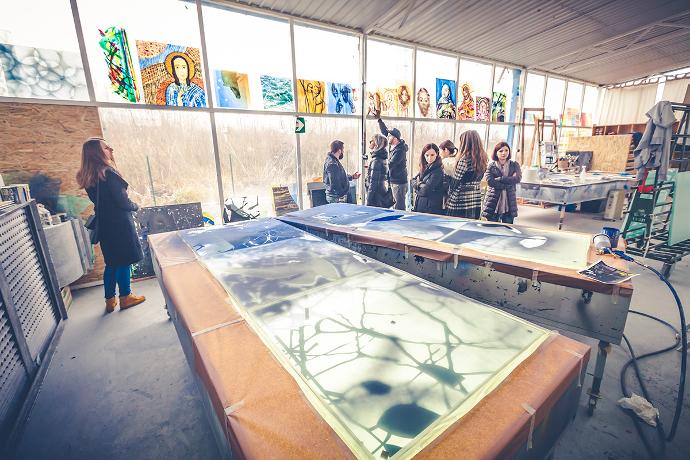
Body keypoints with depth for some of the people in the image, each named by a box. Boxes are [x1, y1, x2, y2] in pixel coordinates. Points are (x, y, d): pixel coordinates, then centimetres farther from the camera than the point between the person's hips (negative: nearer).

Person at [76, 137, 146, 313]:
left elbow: (98, 200, 12)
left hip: (104, 224, 8)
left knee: (112, 262, 16)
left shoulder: (87, 177, 7)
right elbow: (123, 201, -18)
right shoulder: (108, 173, -18)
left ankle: (110, 300, 24)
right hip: (119, 224, -8)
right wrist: (135, 206, 0)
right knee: (125, 261, 6)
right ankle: (125, 297, 18)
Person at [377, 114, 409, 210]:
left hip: (399, 182, -9)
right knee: (396, 205, 16)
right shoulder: (394, 146, 7)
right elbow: (384, 131, 17)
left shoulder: (400, 150, -19)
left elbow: (389, 165, -21)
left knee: (399, 207, -4)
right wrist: (379, 119, 15)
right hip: (394, 181, 9)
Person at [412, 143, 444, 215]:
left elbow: (427, 190, -20)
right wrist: (420, 185, -11)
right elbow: (413, 181, 9)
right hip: (419, 205, 8)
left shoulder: (438, 170, -14)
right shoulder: (425, 168, 11)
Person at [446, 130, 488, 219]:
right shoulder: (481, 159, 8)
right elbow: (475, 180, 10)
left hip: (461, 203, -8)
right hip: (476, 202, 8)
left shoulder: (465, 159, -14)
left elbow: (456, 182, -13)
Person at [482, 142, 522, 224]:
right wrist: (509, 182, -11)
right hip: (493, 204, -2)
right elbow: (490, 181, -12)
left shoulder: (514, 165, 9)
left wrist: (499, 179, -14)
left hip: (509, 204, 2)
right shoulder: (491, 166, 3)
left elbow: (518, 178, -8)